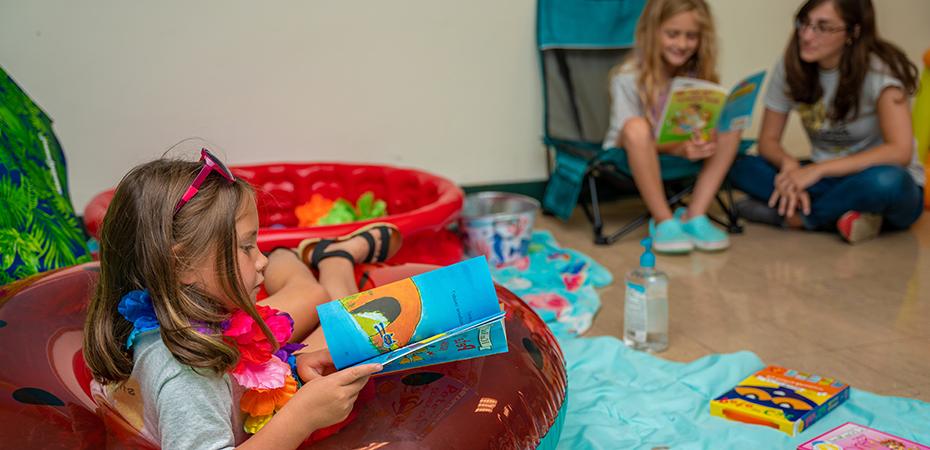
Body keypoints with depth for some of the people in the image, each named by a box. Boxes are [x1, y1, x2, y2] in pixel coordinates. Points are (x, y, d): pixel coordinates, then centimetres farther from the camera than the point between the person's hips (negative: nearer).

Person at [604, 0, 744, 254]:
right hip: (632, 159, -4)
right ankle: (663, 221, -26)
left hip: (684, 154, 4)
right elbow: (630, 134, -21)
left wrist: (703, 142, -30)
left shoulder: (699, 74, -4)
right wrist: (679, 149, -37)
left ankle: (694, 216, -21)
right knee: (637, 127, -36)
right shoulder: (628, 77, -17)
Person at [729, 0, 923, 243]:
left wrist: (816, 170, -31)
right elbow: (769, 139, -1)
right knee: (742, 166, -18)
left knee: (885, 181, -40)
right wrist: (789, 165, -24)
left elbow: (900, 152, -27)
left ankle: (790, 216, -20)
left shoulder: (879, 69, -17)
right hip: (826, 181, 4)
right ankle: (842, 216, -25)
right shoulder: (790, 67, -5)